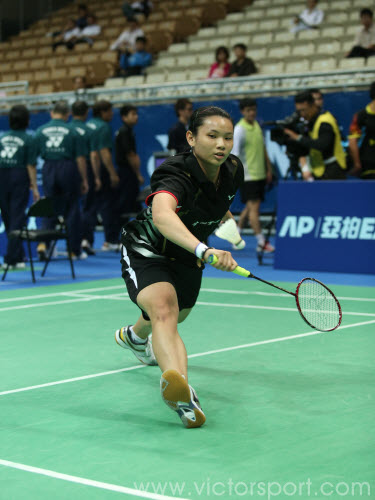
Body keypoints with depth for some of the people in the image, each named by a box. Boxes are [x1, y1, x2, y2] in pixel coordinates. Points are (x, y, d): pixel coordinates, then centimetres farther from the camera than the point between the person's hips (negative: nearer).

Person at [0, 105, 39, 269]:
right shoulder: (28, 140, -7)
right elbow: (31, 166, -9)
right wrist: (34, 188, -6)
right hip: (20, 180, -4)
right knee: (17, 218, 0)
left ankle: (18, 255, 24)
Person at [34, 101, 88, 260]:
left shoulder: (41, 131, 2)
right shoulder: (72, 131, -3)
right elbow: (80, 158, -3)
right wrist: (84, 180, 4)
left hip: (48, 169, 2)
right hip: (68, 169, -2)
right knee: (72, 209, 7)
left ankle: (42, 243, -8)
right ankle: (75, 250, 12)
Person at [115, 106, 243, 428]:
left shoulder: (233, 170, -14)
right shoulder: (177, 175, -36)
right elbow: (161, 215, -60)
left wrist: (222, 215, 10)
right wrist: (204, 250, -72)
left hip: (187, 257, 8)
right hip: (147, 253, -7)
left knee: (178, 315, 31)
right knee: (163, 308, -36)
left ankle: (133, 335, 67)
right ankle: (181, 392, -60)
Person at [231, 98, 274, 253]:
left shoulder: (257, 126, 12)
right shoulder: (239, 130, -11)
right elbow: (235, 155, -14)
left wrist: (269, 170, 20)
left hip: (260, 174, 8)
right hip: (248, 175, -8)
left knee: (249, 207, 12)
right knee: (254, 207, -8)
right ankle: (261, 242, -6)